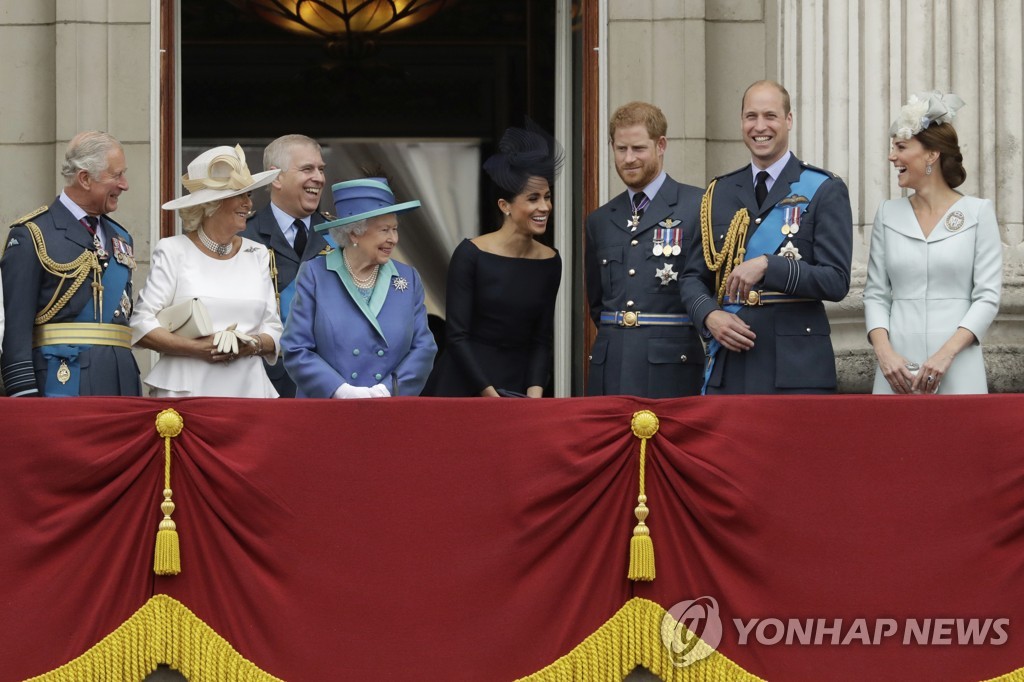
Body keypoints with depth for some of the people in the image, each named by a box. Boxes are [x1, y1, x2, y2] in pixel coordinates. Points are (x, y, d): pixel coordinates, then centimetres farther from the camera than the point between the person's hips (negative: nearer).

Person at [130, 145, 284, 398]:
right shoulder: (174, 251, 1)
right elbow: (140, 327, -5)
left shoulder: (257, 254, 14)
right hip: (186, 389, -4)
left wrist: (253, 345, -9)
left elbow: (274, 330, 13)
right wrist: (197, 348, -15)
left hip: (248, 388, 4)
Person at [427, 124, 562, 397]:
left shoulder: (550, 262, 3)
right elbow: (456, 335, -11)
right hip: (463, 386, -4)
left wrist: (534, 392, -8)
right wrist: (489, 394, -16)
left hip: (517, 384, 4)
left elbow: (541, 340, 7)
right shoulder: (470, 255, -10)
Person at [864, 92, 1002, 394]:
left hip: (957, 369, -3)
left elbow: (987, 296, -4)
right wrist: (884, 352, -8)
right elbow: (876, 294, 8)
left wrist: (946, 353, -15)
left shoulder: (978, 212, 0)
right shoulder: (888, 214, 9)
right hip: (898, 369, 3)